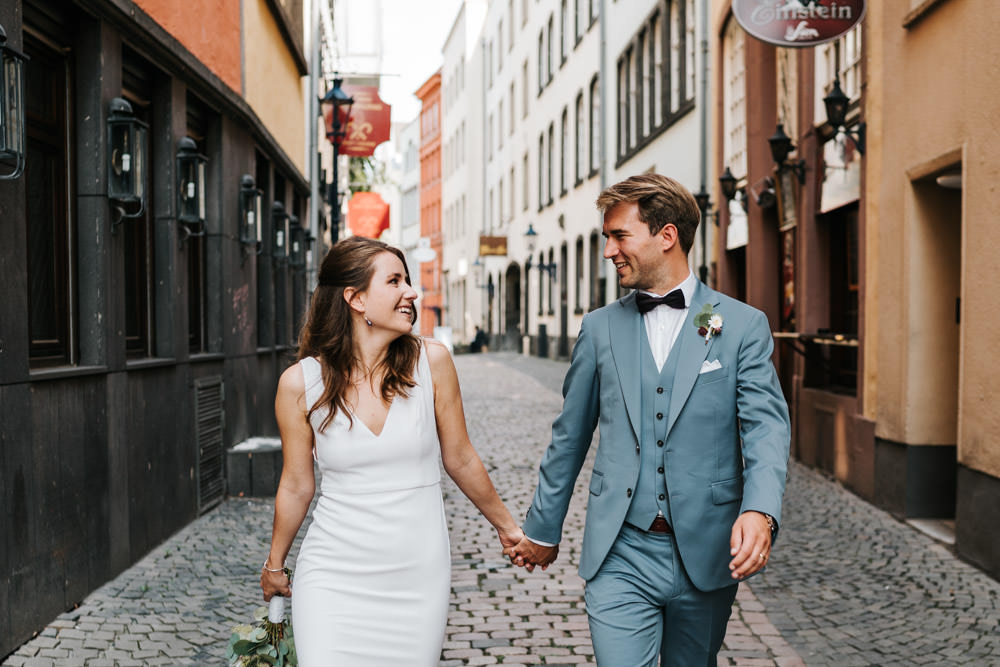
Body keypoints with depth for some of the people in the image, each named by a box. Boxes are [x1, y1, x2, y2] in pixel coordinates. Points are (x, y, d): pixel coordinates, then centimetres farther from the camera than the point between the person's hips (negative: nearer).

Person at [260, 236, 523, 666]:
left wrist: (506, 525, 17)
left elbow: (460, 459, 7)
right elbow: (296, 486, 7)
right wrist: (274, 565, 19)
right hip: (333, 577, -1)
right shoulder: (300, 383, -7)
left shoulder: (430, 362, -5)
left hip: (418, 574, 1)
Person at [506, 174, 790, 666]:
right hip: (619, 556, 1)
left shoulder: (743, 325, -1)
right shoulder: (600, 327, 7)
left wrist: (760, 511, -28)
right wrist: (543, 529, 19)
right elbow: (569, 436, 13)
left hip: (706, 557, 0)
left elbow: (766, 427, -9)